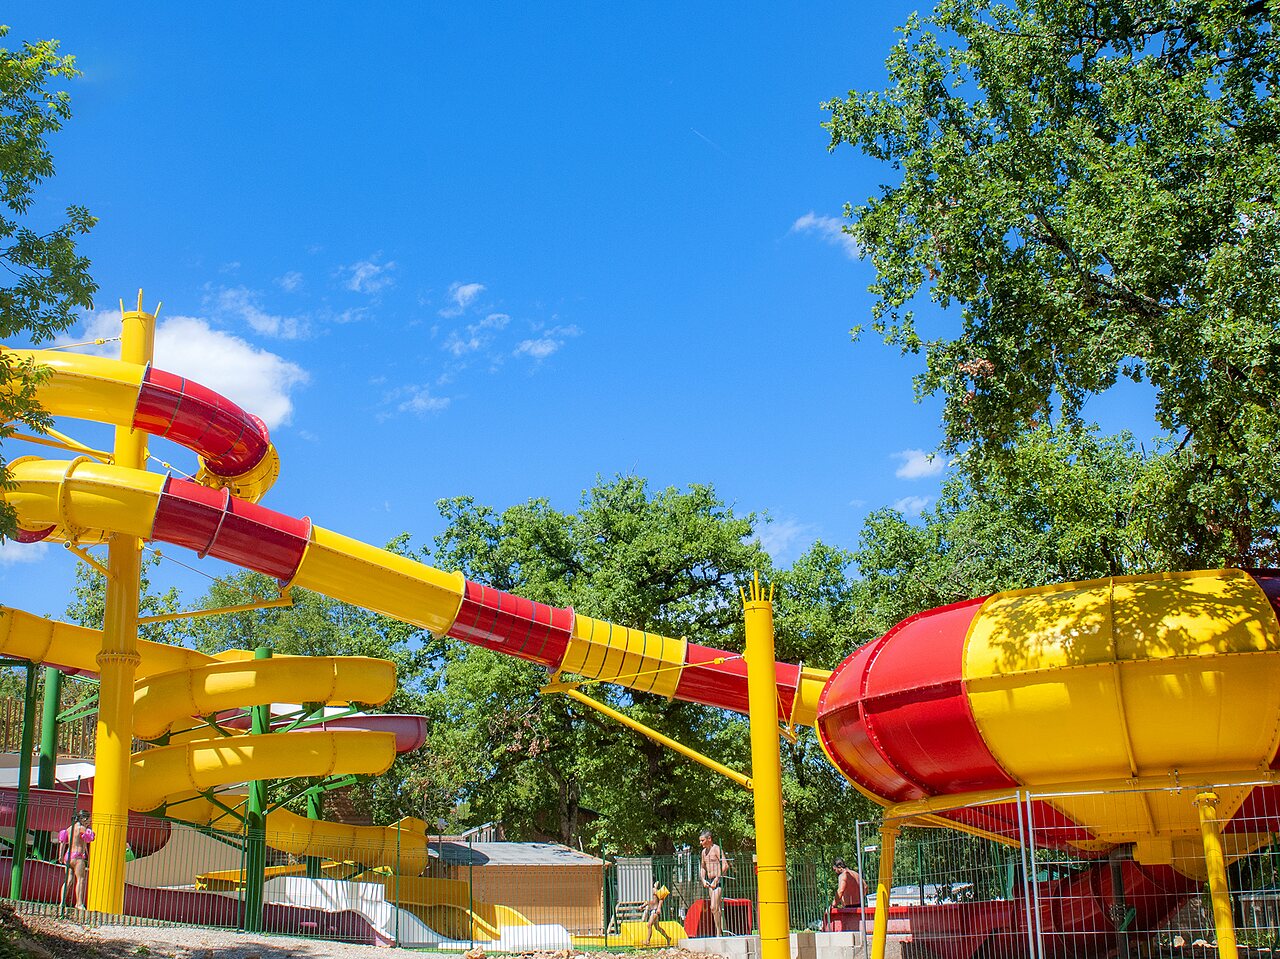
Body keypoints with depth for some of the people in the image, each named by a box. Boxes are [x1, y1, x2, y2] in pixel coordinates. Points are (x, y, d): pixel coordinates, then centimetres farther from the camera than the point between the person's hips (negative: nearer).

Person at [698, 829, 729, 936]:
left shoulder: (717, 849, -9)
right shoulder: (704, 852, 16)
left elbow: (725, 866, -17)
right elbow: (702, 867, 28)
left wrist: (716, 880, -18)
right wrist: (703, 880, 10)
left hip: (718, 881, -8)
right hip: (709, 882, 8)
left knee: (714, 908, -15)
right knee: (718, 909, 7)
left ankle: (719, 933, -12)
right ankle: (722, 931, 8)